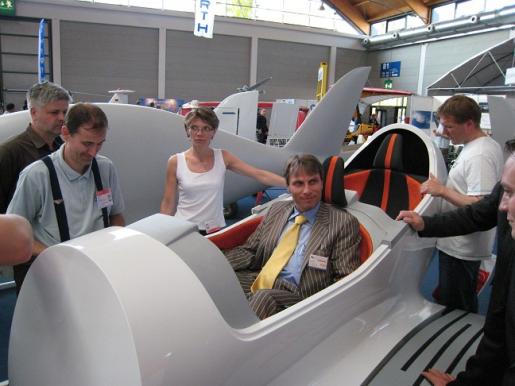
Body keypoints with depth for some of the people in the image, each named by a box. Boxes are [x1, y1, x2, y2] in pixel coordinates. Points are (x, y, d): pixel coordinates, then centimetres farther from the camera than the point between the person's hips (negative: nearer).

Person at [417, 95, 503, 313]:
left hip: (461, 249, -10)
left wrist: (442, 191, -24)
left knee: (452, 309, 3)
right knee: (466, 305, 24)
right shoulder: (489, 145, 9)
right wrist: (445, 187, 13)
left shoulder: (479, 156, -24)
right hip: (463, 245, 10)